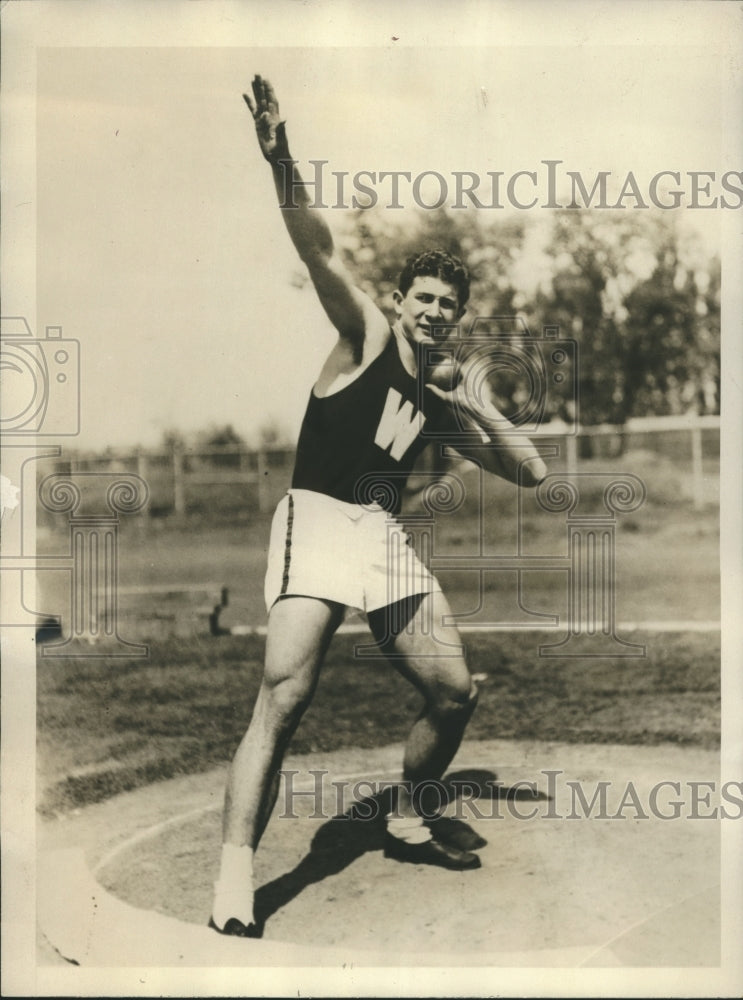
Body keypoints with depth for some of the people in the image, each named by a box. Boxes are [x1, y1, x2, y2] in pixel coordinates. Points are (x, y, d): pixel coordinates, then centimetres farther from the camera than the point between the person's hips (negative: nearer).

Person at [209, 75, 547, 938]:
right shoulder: (364, 338, 5)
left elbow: (529, 472, 18)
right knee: (284, 696, -20)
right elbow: (319, 251, -12)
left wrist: (479, 413, 2)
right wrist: (280, 161, -27)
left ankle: (405, 823, 30)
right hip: (317, 518, -6)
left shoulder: (444, 398, 19)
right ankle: (233, 884, -19)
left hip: (385, 536, 7)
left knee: (453, 693, 6)